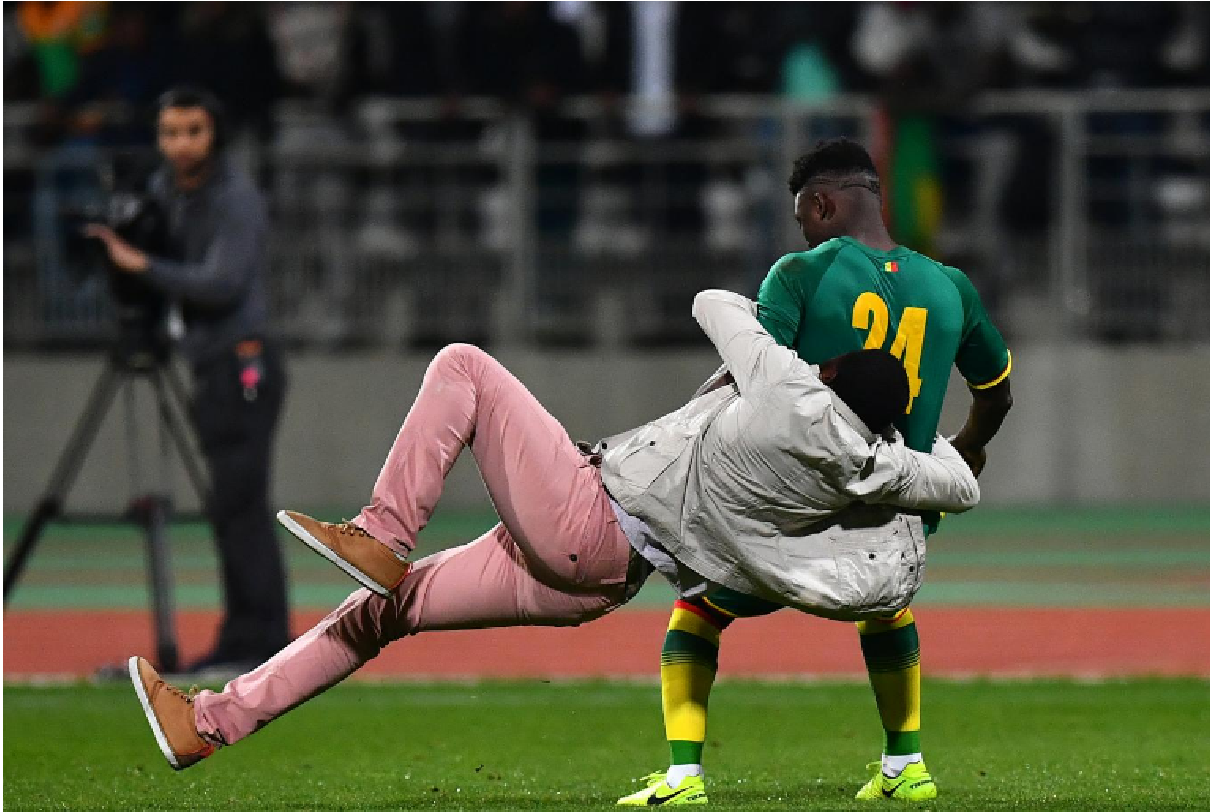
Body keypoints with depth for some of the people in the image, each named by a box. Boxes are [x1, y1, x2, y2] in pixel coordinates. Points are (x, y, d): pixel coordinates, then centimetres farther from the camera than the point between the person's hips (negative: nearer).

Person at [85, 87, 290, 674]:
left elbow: (222, 285, -21)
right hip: (210, 367, 8)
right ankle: (244, 639, 9)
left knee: (238, 503, -12)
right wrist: (113, 241, 2)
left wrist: (142, 265, -22)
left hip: (243, 365, -8)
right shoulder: (164, 189, 12)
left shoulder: (236, 199, -12)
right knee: (233, 507, 7)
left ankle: (261, 641, -14)